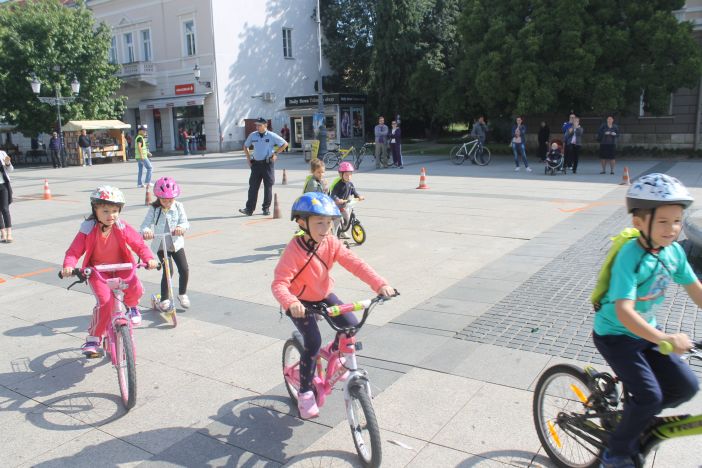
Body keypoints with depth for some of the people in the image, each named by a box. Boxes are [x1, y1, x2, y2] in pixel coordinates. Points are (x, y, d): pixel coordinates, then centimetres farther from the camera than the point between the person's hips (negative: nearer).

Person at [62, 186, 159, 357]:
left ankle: (131, 305, 12)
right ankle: (93, 338, -3)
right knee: (105, 301, -23)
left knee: (136, 288, -28)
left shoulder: (122, 228, -8)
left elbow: (139, 244, -7)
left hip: (120, 268, 1)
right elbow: (74, 251, -10)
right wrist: (68, 266, -31)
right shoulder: (88, 230, -11)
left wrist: (149, 258, -26)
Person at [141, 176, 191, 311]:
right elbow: (146, 223, -13)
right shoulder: (154, 209, -5)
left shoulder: (178, 207, -2)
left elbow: (185, 222, -10)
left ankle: (182, 294, 20)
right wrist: (145, 231, -36)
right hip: (160, 245, -2)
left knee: (184, 270, -6)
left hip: (176, 244, 2)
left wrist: (181, 227, -34)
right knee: (168, 270, -14)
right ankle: (164, 299, 3)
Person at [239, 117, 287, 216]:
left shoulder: (272, 136, -4)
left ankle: (266, 208, 14)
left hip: (267, 163, -2)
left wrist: (276, 153, -1)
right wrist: (248, 158, 11)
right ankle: (249, 209, 0)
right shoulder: (252, 135, 5)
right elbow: (245, 146, 21)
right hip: (256, 163, 2)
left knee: (268, 186, 3)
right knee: (253, 186, -1)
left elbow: (285, 144, 3)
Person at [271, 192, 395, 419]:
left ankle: (334, 352, 24)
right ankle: (305, 392, 2)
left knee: (351, 325, -10)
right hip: (300, 301, -5)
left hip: (323, 295, 5)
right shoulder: (294, 251, -30)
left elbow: (355, 264, -23)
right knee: (313, 342, -19)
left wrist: (380, 283, -36)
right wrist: (290, 303, -56)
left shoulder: (331, 244, -16)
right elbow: (279, 283, -36)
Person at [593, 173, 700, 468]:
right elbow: (624, 312, -34)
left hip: (646, 332, 7)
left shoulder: (674, 251, -5)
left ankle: (635, 415, 26)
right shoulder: (630, 257, -27)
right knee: (650, 395, -14)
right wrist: (665, 339, -43)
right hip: (614, 334, -7)